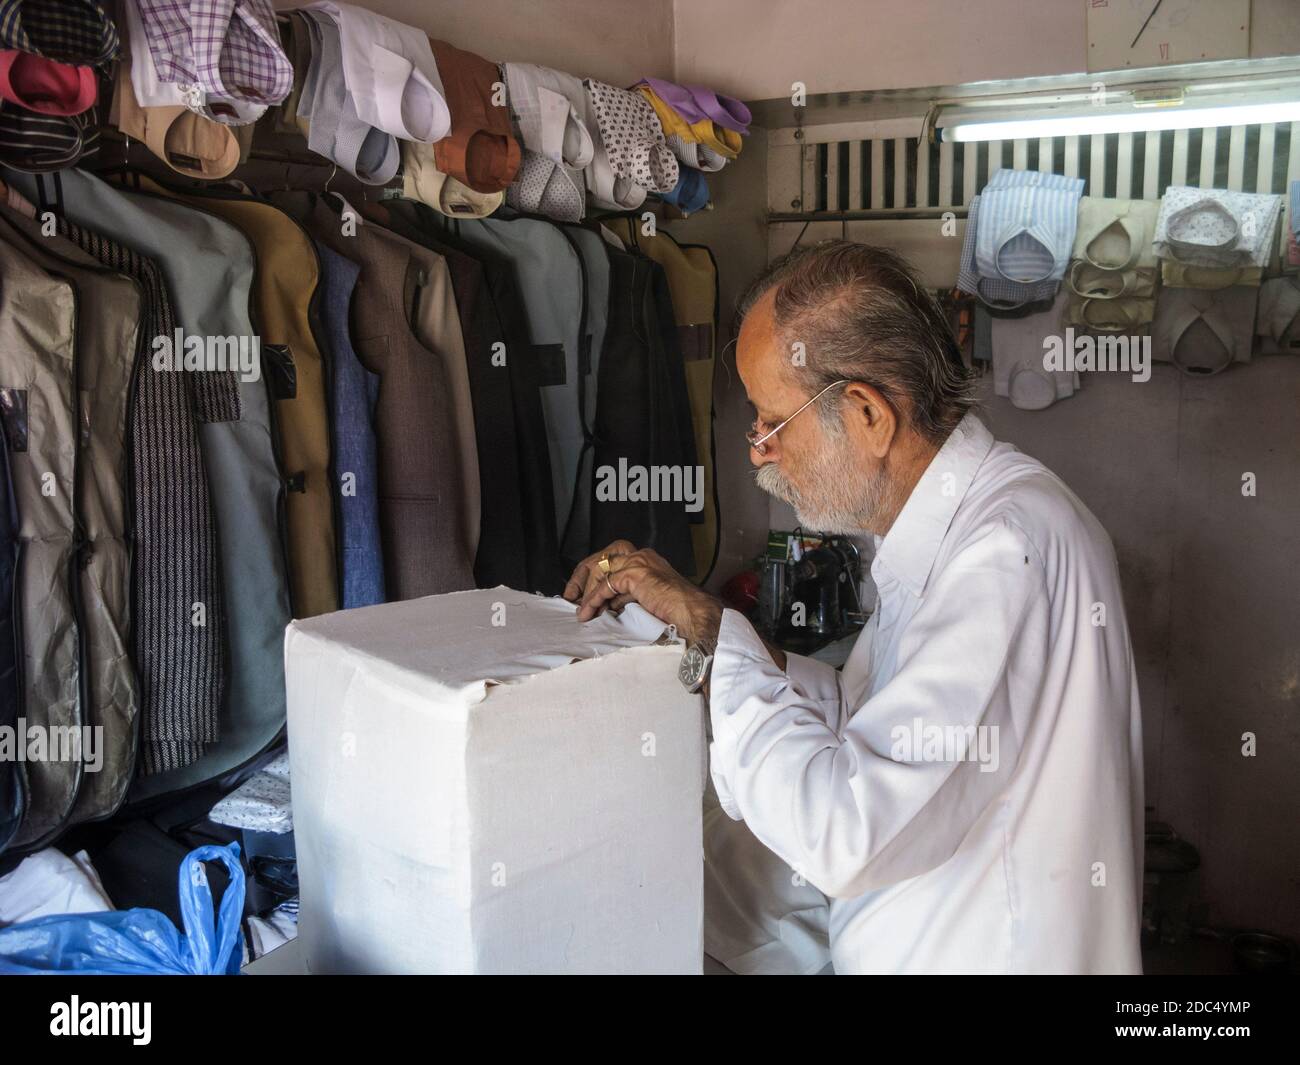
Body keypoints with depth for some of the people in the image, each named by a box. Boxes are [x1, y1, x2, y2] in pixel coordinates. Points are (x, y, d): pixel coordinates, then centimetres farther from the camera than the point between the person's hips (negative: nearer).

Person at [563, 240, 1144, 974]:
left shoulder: (1012, 549, -26)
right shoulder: (944, 530, 4)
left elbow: (845, 834, -30)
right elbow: (857, 716, 10)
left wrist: (708, 627, -20)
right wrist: (702, 631, 2)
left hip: (984, 955, -8)